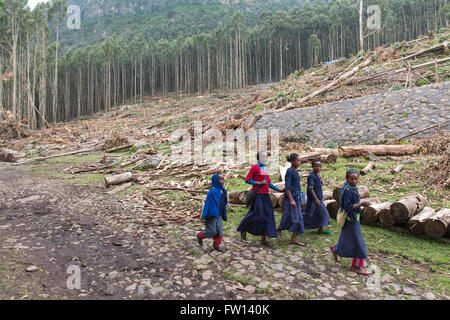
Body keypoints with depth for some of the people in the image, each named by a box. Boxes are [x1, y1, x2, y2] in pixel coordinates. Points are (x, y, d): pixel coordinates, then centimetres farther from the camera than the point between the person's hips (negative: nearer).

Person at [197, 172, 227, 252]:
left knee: (219, 232, 10)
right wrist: (206, 216, -20)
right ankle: (200, 235, 27)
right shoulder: (213, 191, -21)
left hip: (219, 215, 8)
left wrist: (224, 215, 15)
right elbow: (208, 203, -20)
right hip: (212, 216, -8)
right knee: (212, 232, 2)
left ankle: (216, 245, 27)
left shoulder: (223, 190, 4)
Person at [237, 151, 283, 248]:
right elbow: (247, 180, -10)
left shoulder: (265, 168, 17)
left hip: (265, 195, 8)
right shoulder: (255, 167, -6)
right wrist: (259, 183, -15)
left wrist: (278, 189, 15)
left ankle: (264, 239, 12)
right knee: (256, 215, -6)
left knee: (267, 216, 5)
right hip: (257, 195, -8)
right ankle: (243, 229, 19)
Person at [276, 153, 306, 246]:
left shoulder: (295, 171, 12)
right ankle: (279, 230, 26)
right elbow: (287, 187, -18)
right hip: (291, 197, -9)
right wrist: (291, 200, -21)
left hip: (297, 197, 9)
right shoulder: (289, 171, -14)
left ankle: (294, 239, 12)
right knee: (289, 217, 1)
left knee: (298, 218, 7)